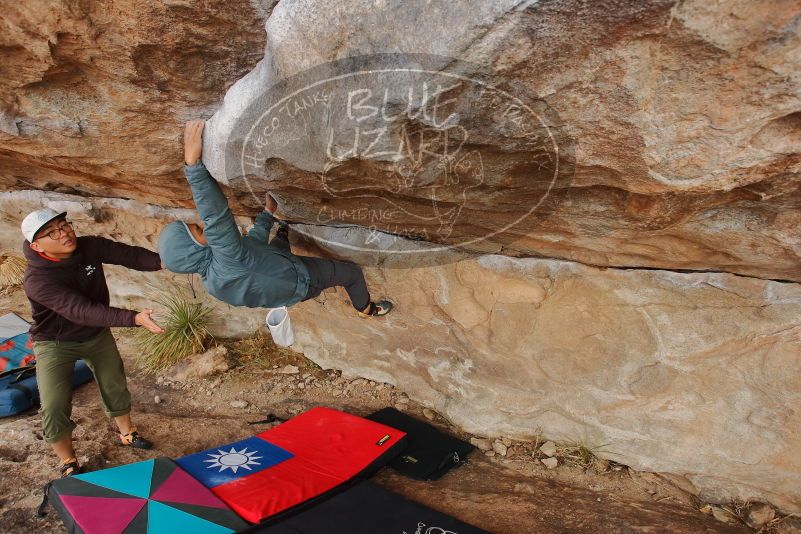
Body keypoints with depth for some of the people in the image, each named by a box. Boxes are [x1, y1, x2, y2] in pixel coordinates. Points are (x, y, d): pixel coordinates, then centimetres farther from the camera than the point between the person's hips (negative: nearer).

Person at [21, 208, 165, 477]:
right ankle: (68, 462, 17)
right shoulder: (37, 279, -34)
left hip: (97, 334, 5)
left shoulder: (91, 247, -19)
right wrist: (135, 318, -55)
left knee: (115, 387, 16)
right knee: (55, 408, -9)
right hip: (56, 344, -5)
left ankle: (127, 433, 42)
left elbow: (129, 255, -24)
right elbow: (81, 311, -44)